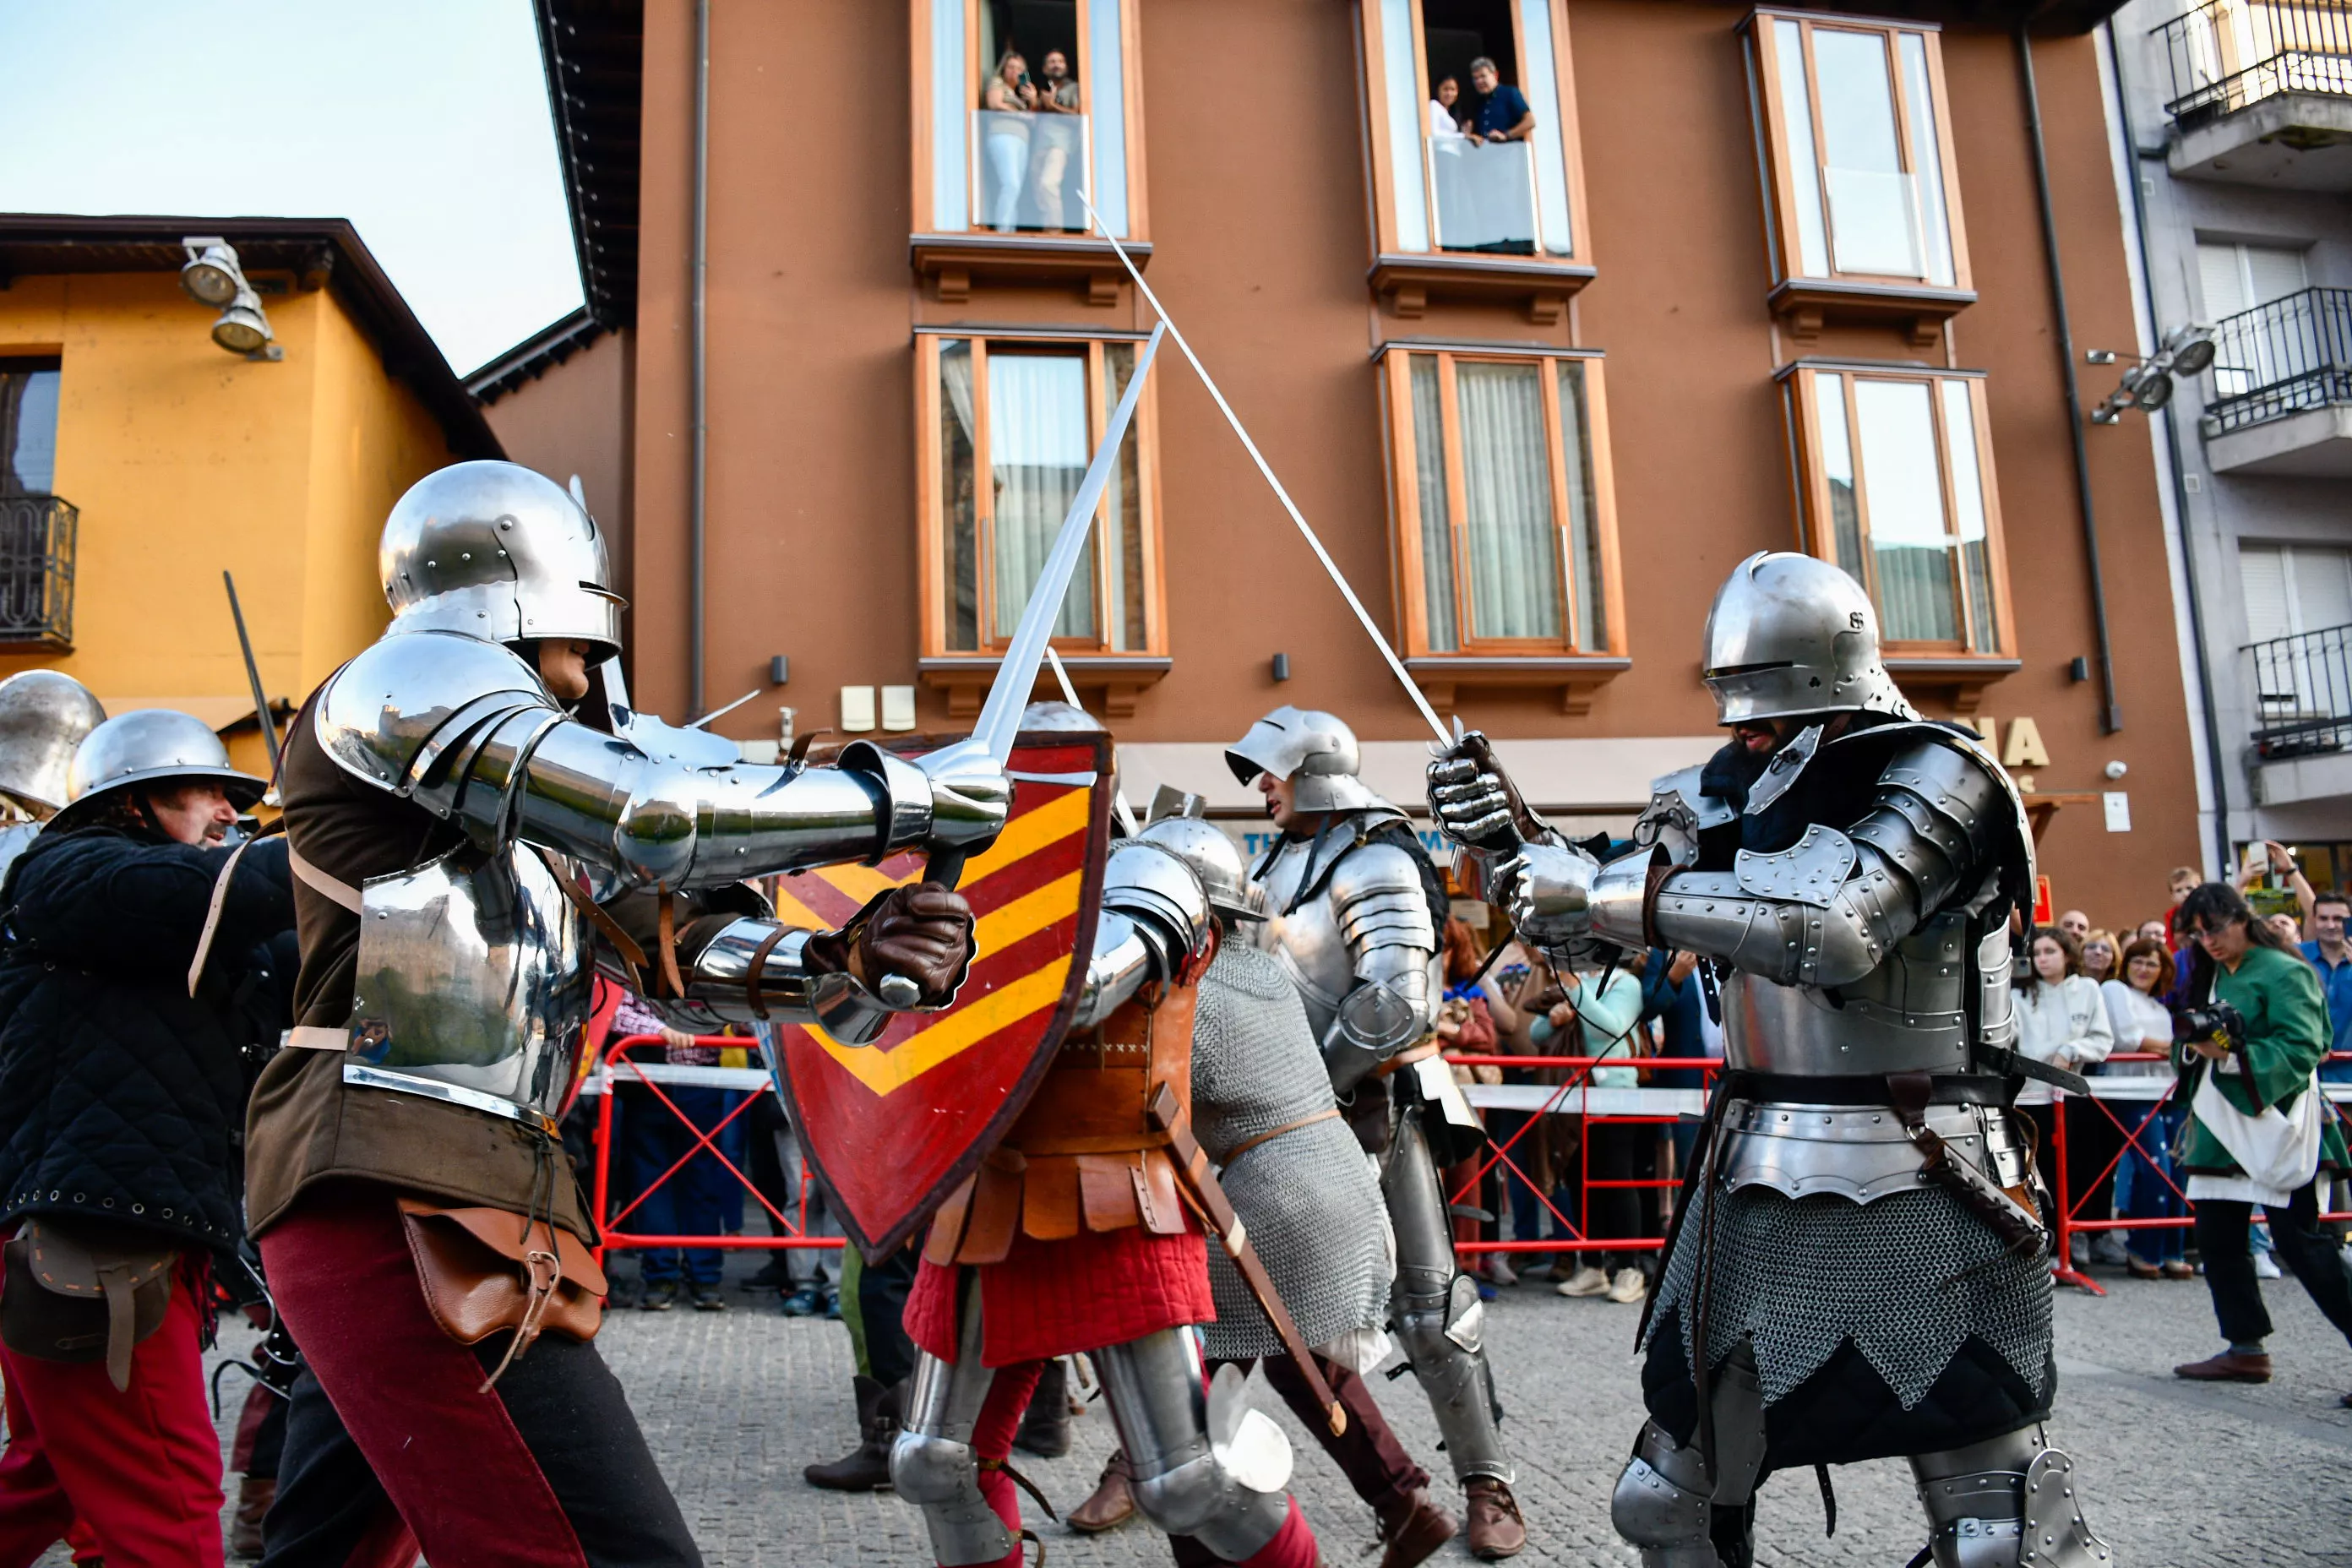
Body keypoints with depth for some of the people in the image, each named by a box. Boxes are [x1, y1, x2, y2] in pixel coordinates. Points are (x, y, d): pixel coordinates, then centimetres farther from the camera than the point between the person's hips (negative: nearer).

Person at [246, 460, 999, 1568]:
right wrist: (907, 796, -10)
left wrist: (851, 961, -8)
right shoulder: (402, 681, -4)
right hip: (399, 1196, -10)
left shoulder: (548, 813, 21)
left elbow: (682, 947, 11)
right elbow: (657, 817, -18)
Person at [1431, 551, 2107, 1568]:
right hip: (1754, 1183, 6)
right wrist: (1500, 838, -9)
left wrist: (1600, 889, -27)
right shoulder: (1731, 791, 7)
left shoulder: (1936, 777, -11)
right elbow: (1583, 929, 10)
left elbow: (1828, 928, -27)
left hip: (1916, 1189, -6)